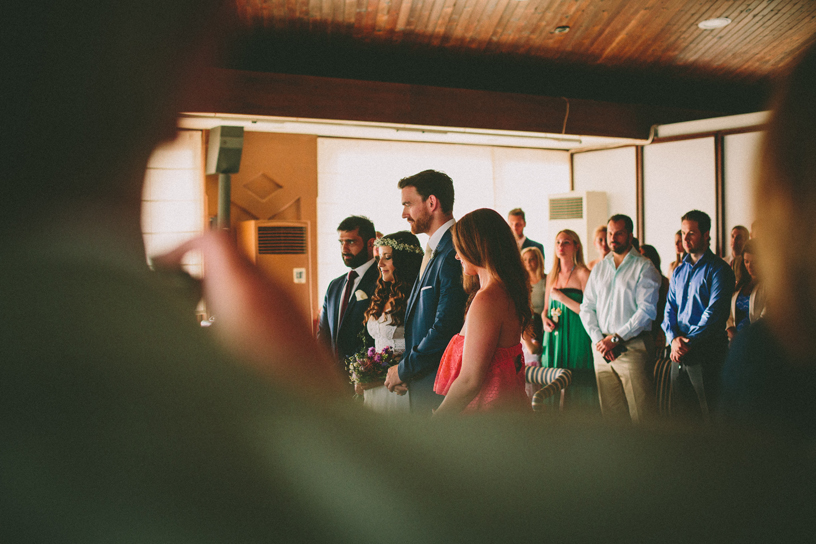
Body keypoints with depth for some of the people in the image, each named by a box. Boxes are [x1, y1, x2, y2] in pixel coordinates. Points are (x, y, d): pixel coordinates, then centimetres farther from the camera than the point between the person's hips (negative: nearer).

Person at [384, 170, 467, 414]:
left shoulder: (453, 255, -18)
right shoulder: (434, 251, 16)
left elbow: (446, 328, -23)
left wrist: (404, 370, -11)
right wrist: (405, 368, 9)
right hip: (423, 384, 10)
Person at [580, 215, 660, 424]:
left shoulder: (644, 267, -1)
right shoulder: (599, 268, 15)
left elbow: (647, 311, -11)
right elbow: (586, 307, 12)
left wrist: (616, 338, -13)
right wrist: (598, 339, -4)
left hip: (632, 347, -5)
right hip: (602, 348, 5)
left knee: (641, 413, -7)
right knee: (610, 410, 6)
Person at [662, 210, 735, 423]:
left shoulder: (718, 269, -5)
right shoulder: (679, 271, 16)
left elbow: (715, 311, -13)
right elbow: (670, 307, 13)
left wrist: (689, 342, -15)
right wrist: (673, 338, -5)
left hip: (706, 350, -6)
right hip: (679, 351, 6)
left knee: (710, 414, -3)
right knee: (678, 413, 10)